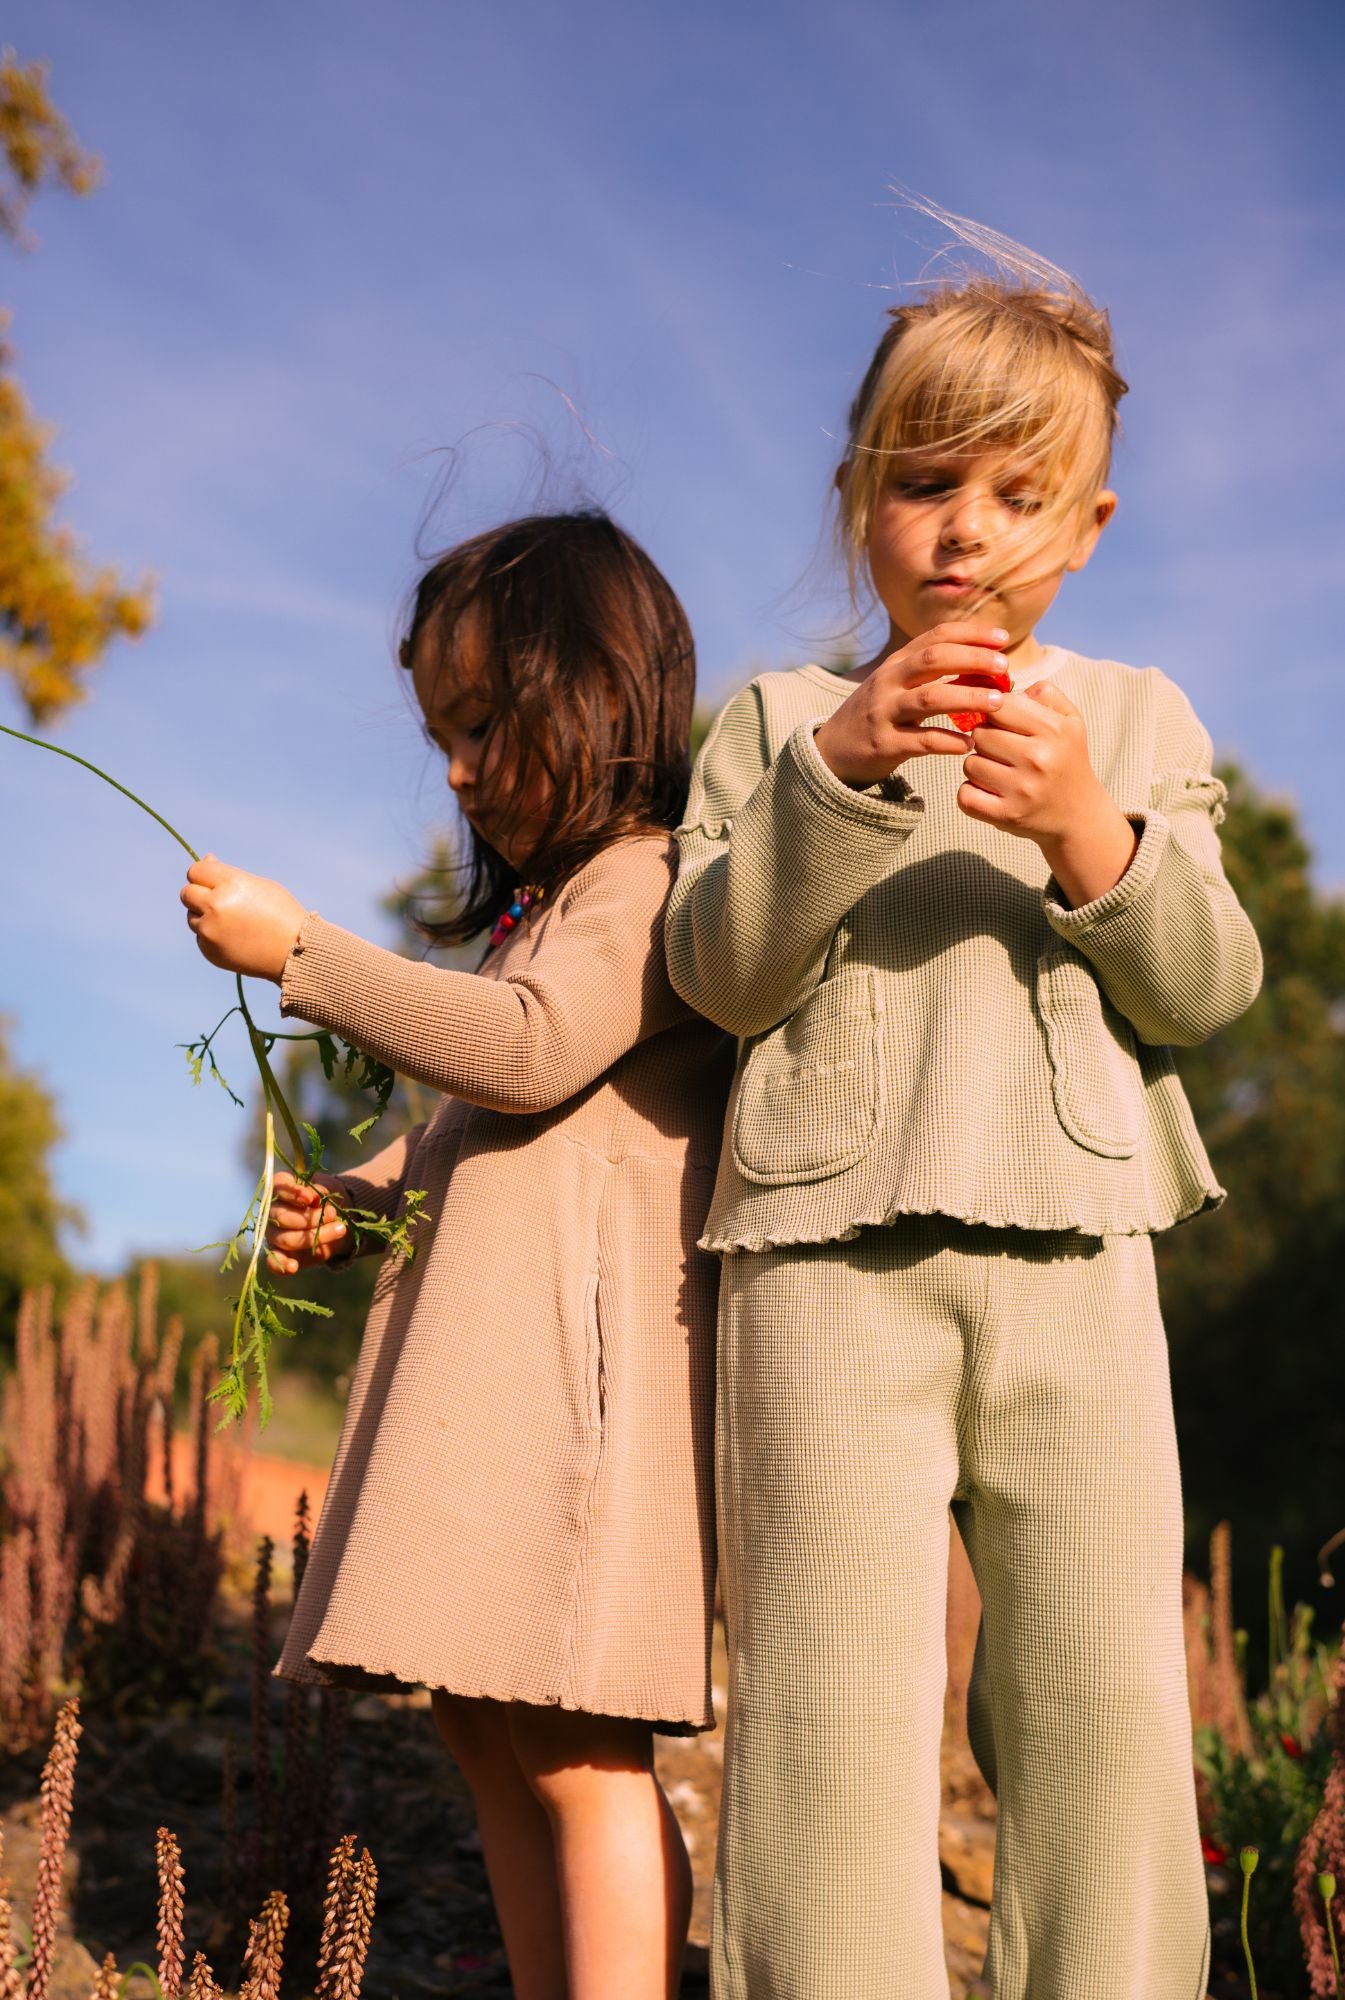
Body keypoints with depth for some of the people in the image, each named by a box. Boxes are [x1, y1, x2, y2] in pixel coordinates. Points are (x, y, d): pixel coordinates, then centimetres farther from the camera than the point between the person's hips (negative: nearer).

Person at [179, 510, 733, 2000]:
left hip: (582, 1344, -10)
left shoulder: (647, 877, -6)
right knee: (486, 1724, 11)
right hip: (490, 1350, 10)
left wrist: (301, 953, -16)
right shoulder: (543, 903, 24)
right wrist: (349, 1203, 12)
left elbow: (529, 1054, -21)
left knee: (572, 1747, -11)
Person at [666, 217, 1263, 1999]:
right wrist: (841, 773, -13)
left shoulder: (1141, 720, 17)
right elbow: (718, 972, -1)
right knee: (832, 1700, -4)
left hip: (1074, 1253, 2)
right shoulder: (780, 717, 12)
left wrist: (1090, 832, -12)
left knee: (1105, 1694, 3)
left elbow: (1209, 988, 6)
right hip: (828, 1252, -1)